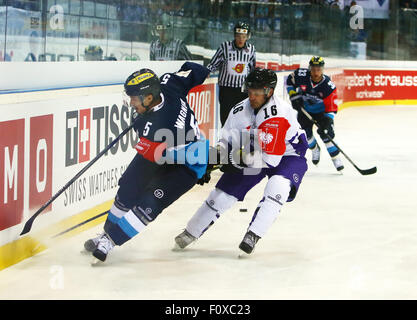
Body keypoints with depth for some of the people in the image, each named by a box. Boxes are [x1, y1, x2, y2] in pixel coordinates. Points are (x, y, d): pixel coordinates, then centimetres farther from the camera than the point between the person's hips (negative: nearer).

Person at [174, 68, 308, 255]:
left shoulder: (279, 114, -33)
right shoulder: (240, 111, -13)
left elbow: (270, 158, -34)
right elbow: (227, 140, -1)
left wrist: (237, 159, -33)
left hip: (288, 155, -5)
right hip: (254, 153, 6)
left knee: (278, 186, -35)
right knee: (225, 190, 2)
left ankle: (253, 234, -26)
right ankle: (191, 232, 18)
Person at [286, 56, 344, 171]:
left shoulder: (329, 86, -28)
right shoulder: (301, 75, -24)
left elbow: (331, 107, -26)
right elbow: (289, 81, -2)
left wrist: (327, 120, -39)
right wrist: (294, 96, -11)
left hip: (322, 111, -2)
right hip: (304, 109, 2)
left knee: (326, 134, -14)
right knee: (305, 133, -4)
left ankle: (336, 158, 2)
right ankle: (315, 148, 29)